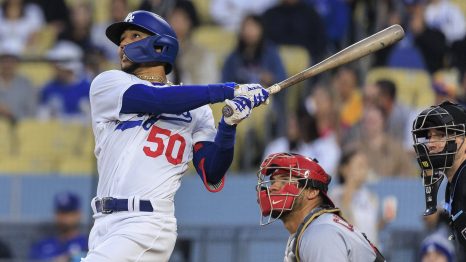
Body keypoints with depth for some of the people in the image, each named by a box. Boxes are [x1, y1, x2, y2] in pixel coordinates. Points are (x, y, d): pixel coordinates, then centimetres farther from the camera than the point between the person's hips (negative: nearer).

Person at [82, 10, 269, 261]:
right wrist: (229, 91, -11)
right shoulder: (107, 84, 10)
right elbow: (157, 99, -9)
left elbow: (212, 178, 1)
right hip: (105, 226, 3)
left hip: (146, 228, -3)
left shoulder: (196, 109, 10)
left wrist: (229, 126, -14)